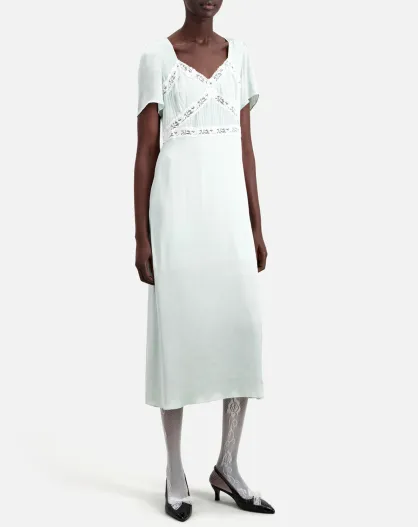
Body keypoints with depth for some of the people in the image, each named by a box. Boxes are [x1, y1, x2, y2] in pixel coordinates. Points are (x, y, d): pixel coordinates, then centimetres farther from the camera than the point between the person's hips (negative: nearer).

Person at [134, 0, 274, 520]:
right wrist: (141, 235, -6)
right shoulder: (157, 55, 0)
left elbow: (245, 146, 13)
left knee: (242, 324, -1)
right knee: (176, 326, 0)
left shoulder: (239, 54, 13)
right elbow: (146, 150, -2)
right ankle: (175, 472, 13)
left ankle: (227, 466, 14)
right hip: (177, 203, -4)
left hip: (229, 204, 4)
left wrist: (256, 225, 10)